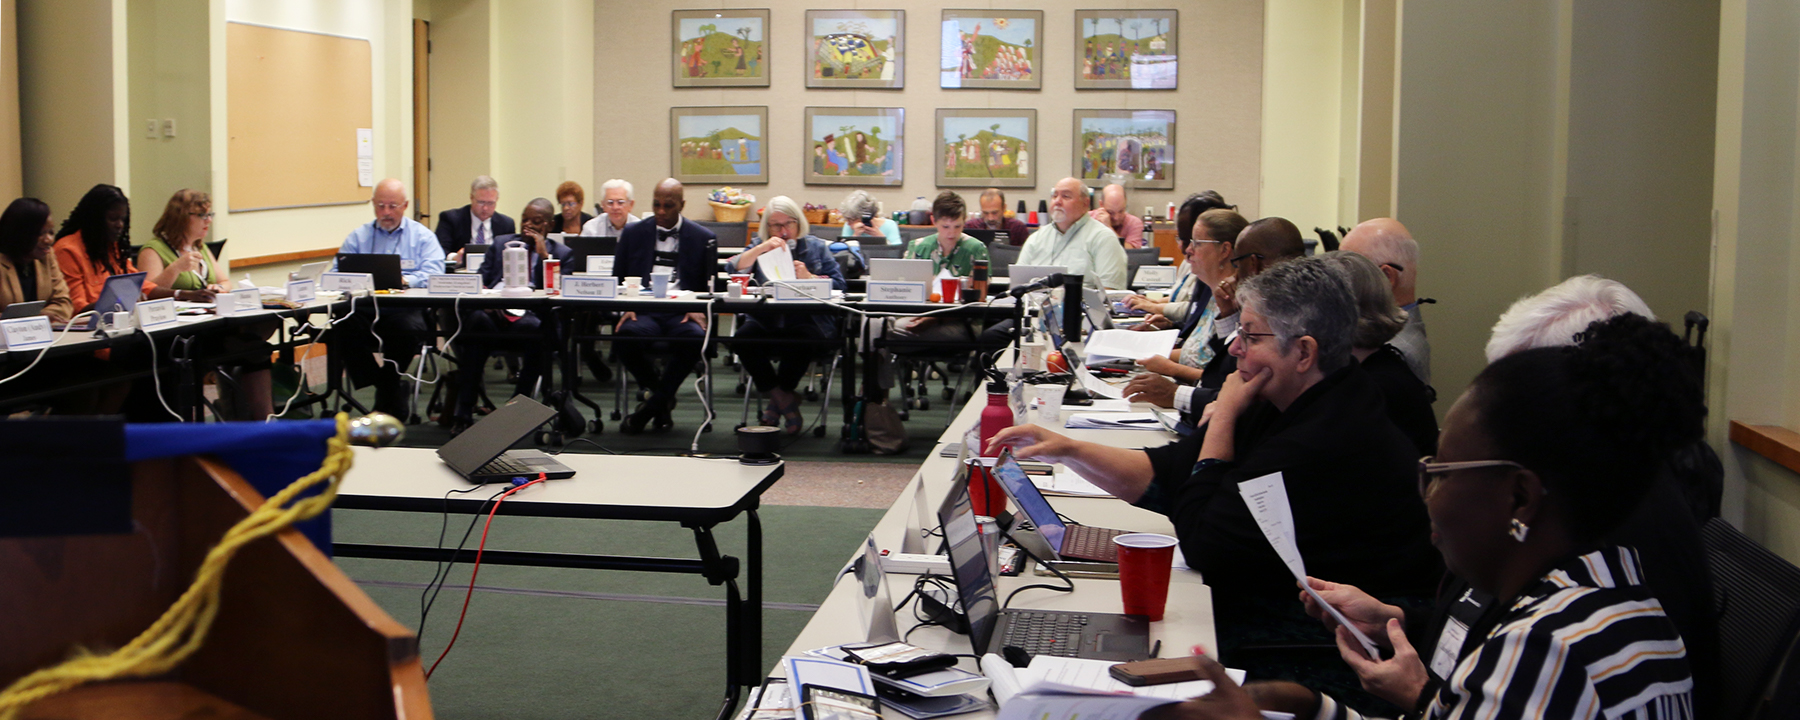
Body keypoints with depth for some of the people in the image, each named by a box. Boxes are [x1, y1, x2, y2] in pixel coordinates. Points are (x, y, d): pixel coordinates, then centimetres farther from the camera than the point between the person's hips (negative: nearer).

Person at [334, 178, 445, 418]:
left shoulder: (422, 236, 14)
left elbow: (433, 275, -1)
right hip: (365, 310, 2)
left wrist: (405, 280, -20)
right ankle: (395, 402, -21)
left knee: (410, 328, -36)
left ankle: (385, 405, -17)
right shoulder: (358, 236, 21)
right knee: (345, 327, -31)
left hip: (406, 309, -2)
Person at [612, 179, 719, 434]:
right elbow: (617, 279, 16)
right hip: (643, 311, 1)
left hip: (682, 314, -1)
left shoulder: (704, 238, 12)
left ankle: (650, 407, -19)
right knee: (626, 334, -35)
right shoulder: (633, 234, 16)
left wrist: (698, 310, -10)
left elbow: (710, 285, 11)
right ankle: (664, 397, -7)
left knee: (696, 338, -36)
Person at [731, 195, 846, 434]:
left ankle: (778, 401, -10)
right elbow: (733, 271, -1)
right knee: (743, 338, -29)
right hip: (767, 322, 2)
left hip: (809, 320, -2)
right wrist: (761, 249, -10)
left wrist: (809, 278, -12)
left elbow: (838, 285, 4)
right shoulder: (760, 247, 18)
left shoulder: (816, 247, 15)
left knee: (802, 340, -36)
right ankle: (786, 401, -11)